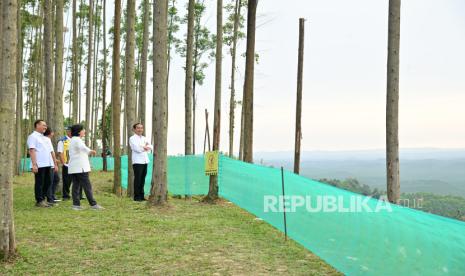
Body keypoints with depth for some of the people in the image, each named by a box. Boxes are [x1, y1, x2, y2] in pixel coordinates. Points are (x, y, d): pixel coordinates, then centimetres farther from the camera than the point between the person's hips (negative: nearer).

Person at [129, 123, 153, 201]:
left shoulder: (144, 138, 19)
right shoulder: (132, 138, 0)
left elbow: (151, 147, 7)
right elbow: (137, 149, -14)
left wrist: (143, 147, -10)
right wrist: (146, 147, 0)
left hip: (145, 161, 6)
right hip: (137, 161, -6)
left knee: (142, 179, 7)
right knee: (138, 179, -4)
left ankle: (141, 196, 14)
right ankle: (136, 196, 3)